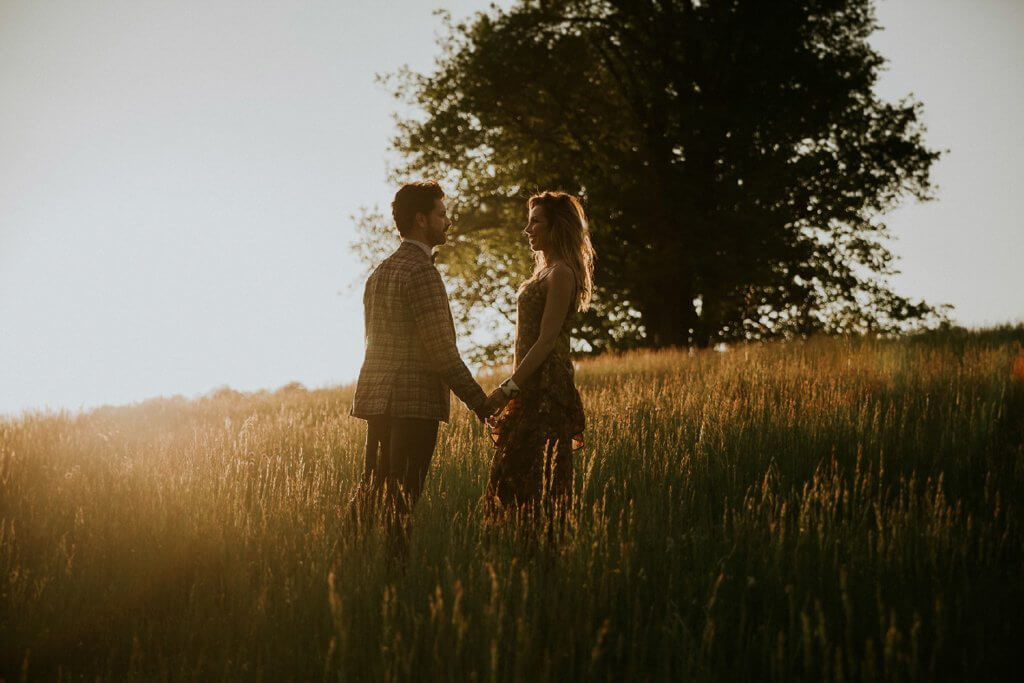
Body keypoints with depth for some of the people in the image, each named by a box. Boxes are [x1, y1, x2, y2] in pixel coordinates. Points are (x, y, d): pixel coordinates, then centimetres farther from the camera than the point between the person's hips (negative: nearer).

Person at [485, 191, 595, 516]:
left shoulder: (561, 273, -12)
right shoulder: (546, 271, 19)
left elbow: (546, 341, -18)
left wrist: (508, 388, -20)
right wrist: (512, 387, 15)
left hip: (545, 388, -10)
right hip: (531, 387, 10)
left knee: (523, 481, -9)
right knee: (510, 476, 9)